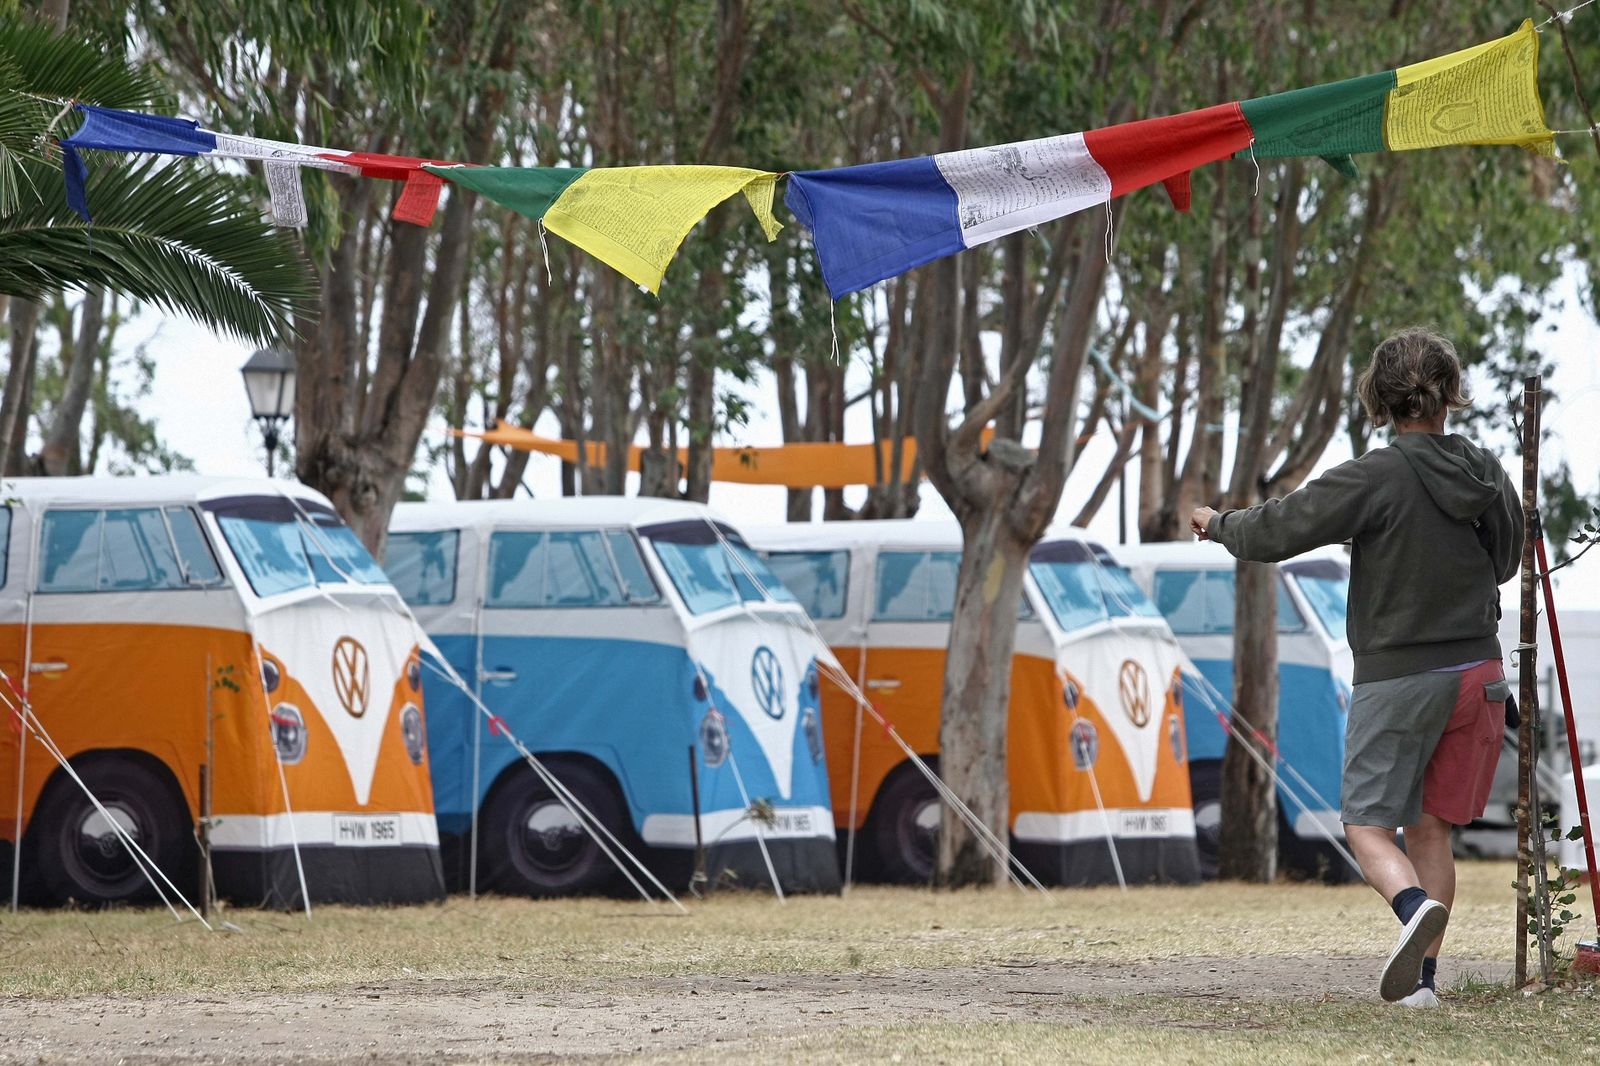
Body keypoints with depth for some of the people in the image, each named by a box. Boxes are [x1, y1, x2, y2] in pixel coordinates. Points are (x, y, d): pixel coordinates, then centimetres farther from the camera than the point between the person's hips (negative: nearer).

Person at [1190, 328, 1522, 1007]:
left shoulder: (1376, 478, -14)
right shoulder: (1489, 477, 3)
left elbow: (1275, 531, -11)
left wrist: (1218, 524, 9)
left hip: (1397, 676, -5)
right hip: (1477, 669, 5)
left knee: (1369, 824, 0)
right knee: (1430, 828, 12)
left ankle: (1414, 905, -30)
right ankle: (1423, 976, 7)